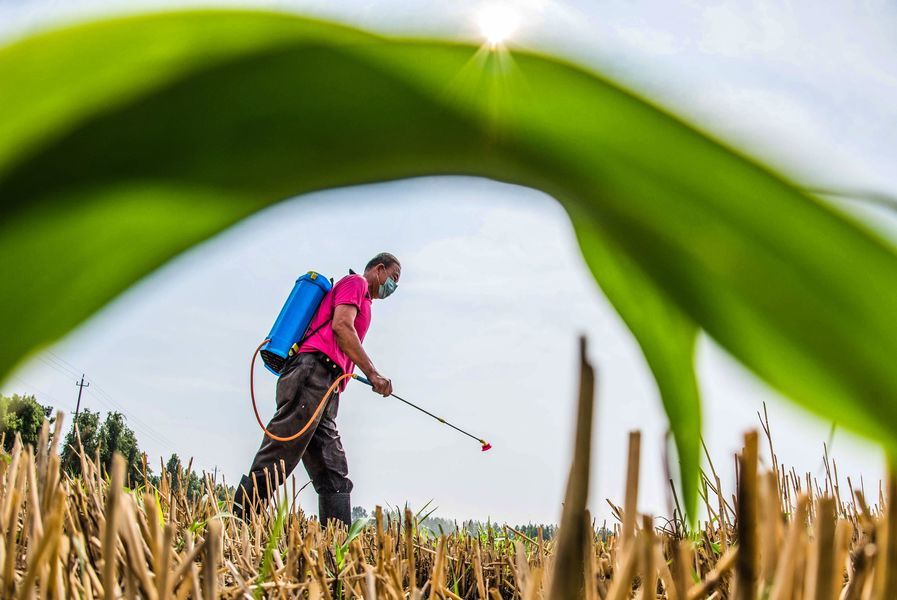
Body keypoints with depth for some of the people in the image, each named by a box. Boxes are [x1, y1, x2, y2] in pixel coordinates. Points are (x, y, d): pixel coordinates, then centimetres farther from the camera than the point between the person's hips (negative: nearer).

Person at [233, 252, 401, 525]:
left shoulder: (362, 300, 35)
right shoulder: (356, 282, 9)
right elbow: (341, 325, -7)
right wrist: (372, 374, -11)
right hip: (313, 372, -10)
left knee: (334, 478, 0)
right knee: (275, 463, -17)